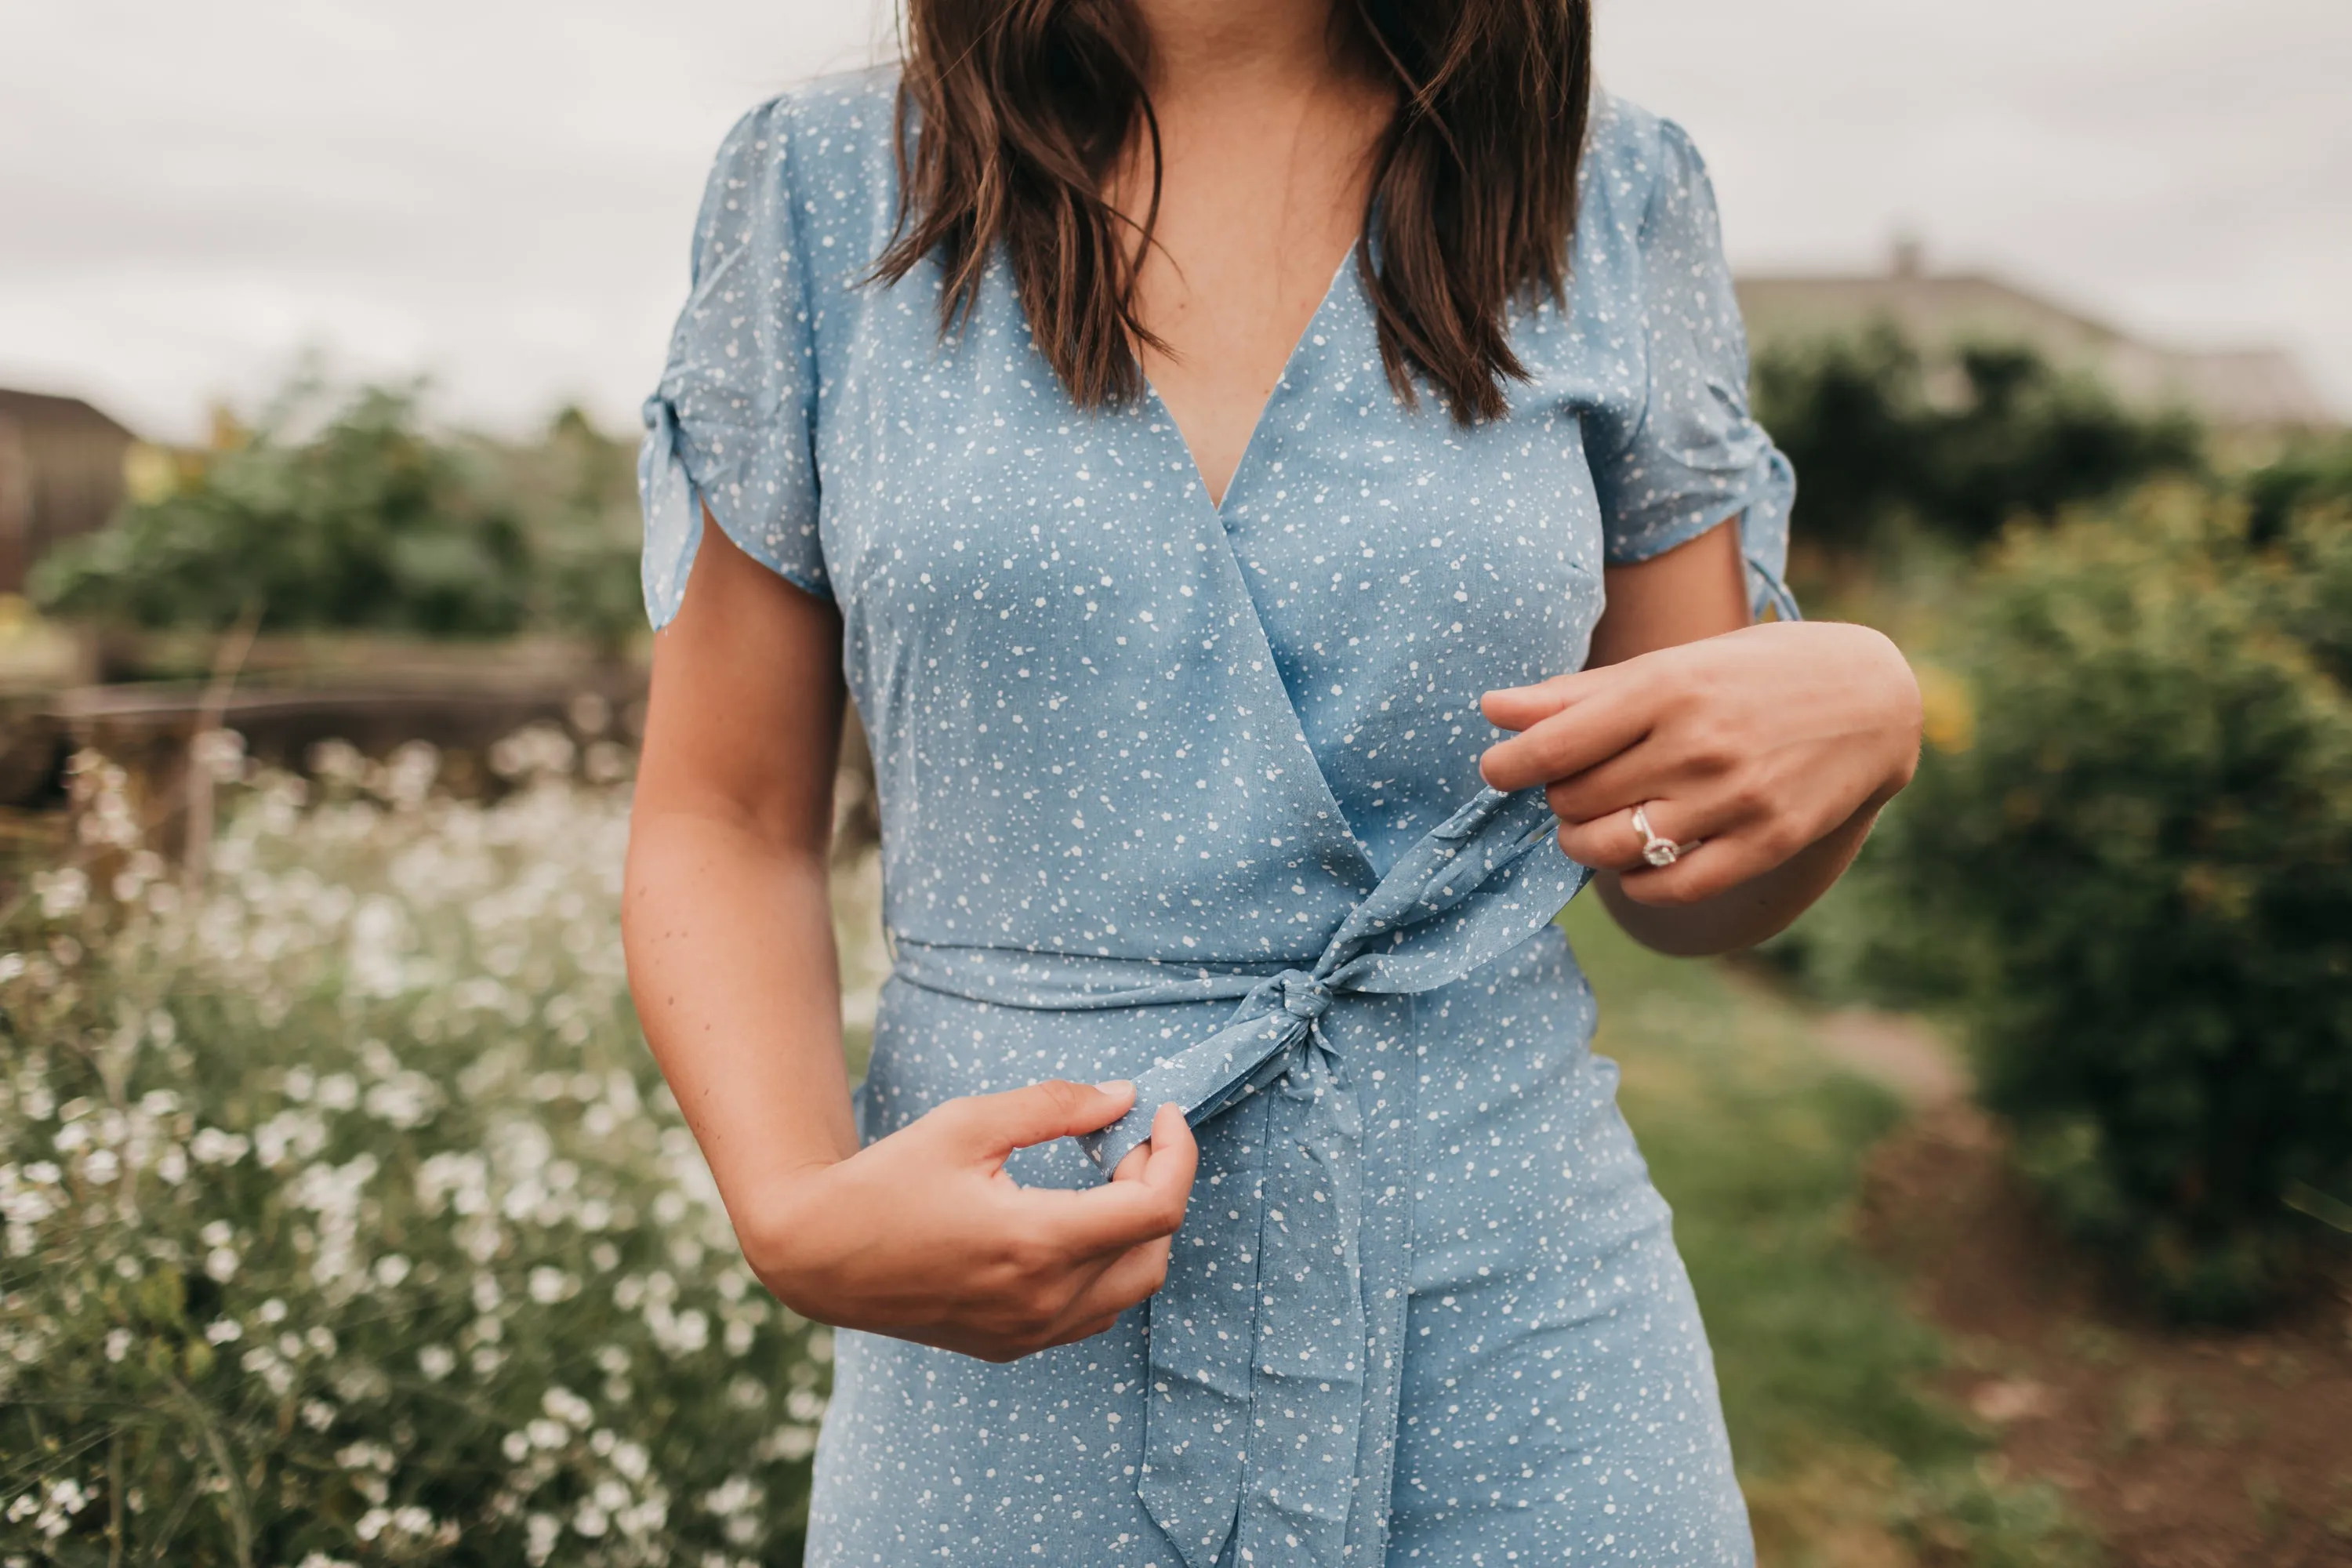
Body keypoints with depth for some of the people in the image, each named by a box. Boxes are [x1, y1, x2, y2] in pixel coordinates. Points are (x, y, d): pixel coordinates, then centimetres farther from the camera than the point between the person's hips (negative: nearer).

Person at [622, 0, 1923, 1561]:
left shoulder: (1615, 204, 0)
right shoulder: (827, 188, -3)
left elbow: (1682, 889, 5)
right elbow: (724, 821, 0)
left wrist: (1866, 714, -16)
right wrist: (798, 1211, -17)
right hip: (1012, 1364, 0)